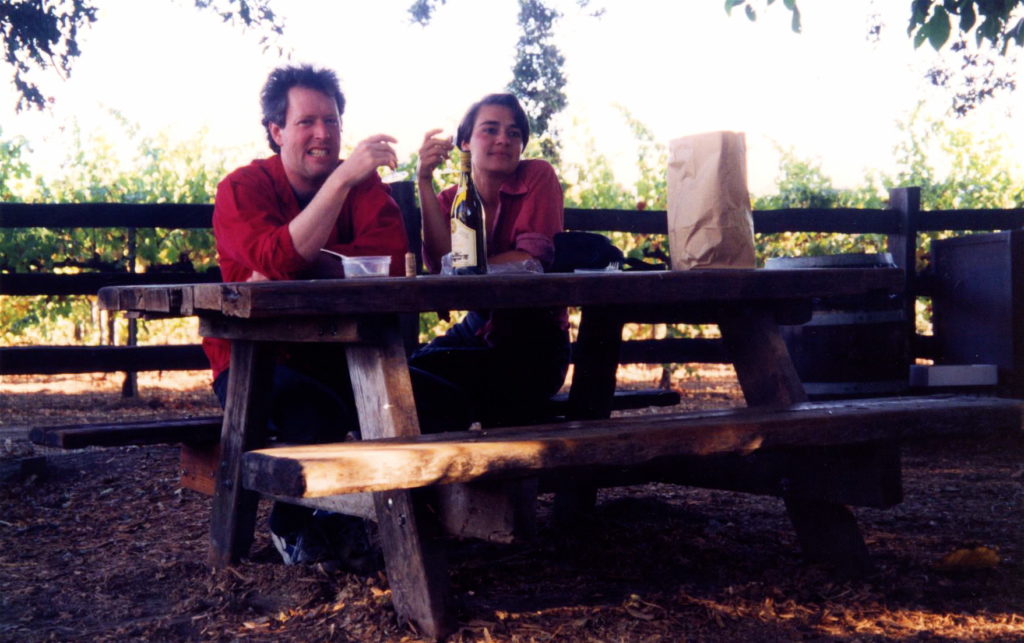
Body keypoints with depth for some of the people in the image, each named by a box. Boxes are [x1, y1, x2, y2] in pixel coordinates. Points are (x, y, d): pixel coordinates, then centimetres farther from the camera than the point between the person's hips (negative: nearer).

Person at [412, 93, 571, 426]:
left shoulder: (538, 176, -5)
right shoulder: (449, 200, 6)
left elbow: (533, 258, -17)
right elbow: (441, 263, -14)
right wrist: (425, 182, -18)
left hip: (534, 340, -4)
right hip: (478, 333, 4)